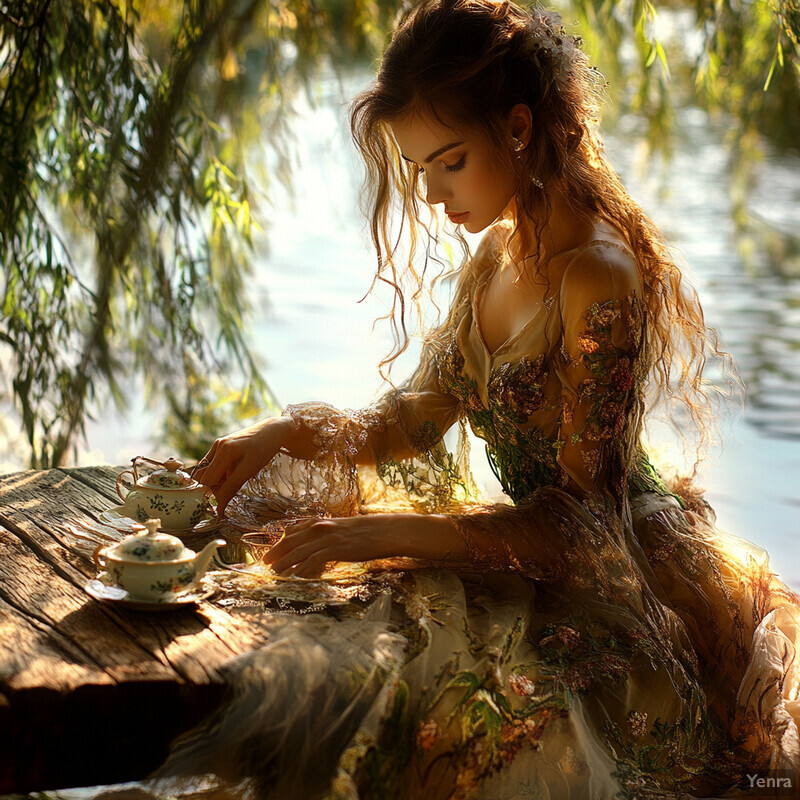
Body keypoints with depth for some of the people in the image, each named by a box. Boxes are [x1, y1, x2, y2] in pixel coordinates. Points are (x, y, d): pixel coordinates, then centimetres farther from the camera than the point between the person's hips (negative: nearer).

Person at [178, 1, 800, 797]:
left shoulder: (599, 282, -21)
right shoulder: (496, 254, 6)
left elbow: (583, 512, -22)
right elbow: (419, 413, 13)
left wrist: (387, 532, -28)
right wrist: (284, 433, -5)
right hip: (537, 548, 8)